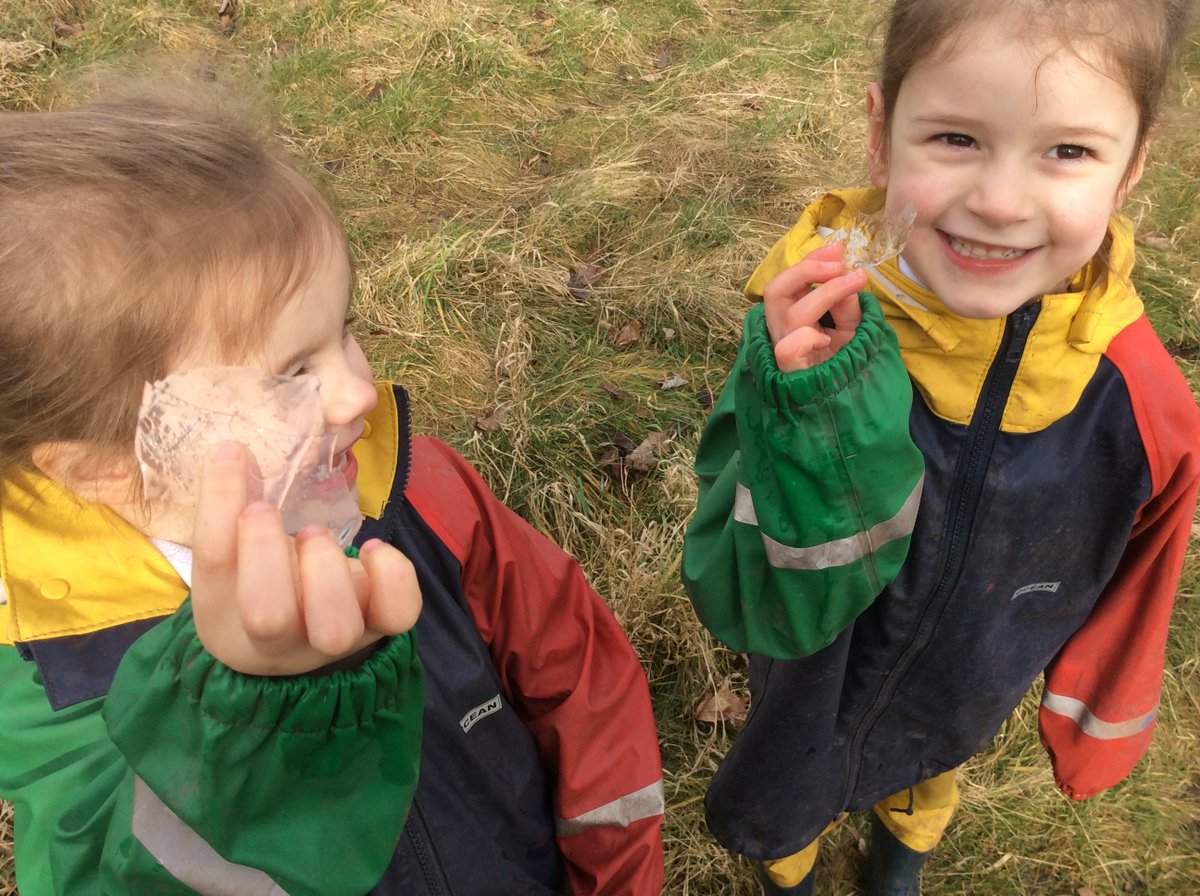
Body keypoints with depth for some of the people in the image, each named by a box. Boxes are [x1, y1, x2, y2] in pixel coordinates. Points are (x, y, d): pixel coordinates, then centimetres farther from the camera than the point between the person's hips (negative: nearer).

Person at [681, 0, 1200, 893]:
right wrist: (817, 411, -48)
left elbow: (1123, 599, -8)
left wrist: (1093, 723, 8)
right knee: (779, 821, 30)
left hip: (958, 715, 2)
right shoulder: (810, 330, -33)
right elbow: (753, 609, -33)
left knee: (922, 795, 35)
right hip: (803, 709, -1)